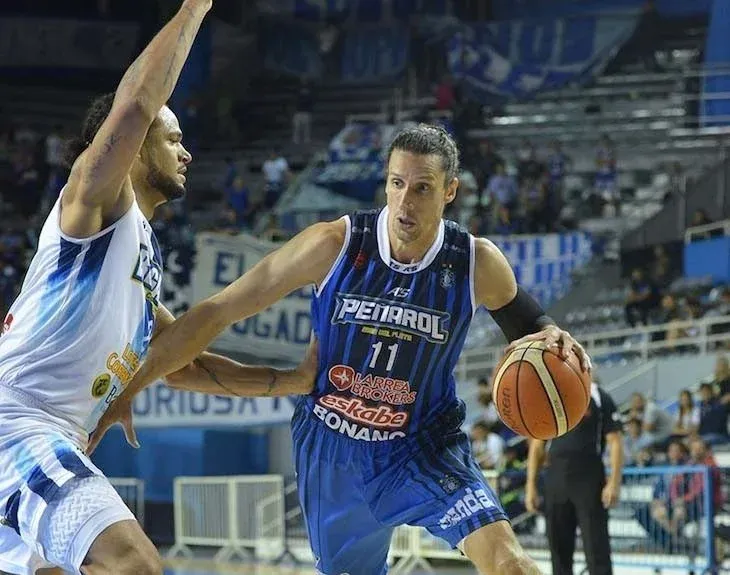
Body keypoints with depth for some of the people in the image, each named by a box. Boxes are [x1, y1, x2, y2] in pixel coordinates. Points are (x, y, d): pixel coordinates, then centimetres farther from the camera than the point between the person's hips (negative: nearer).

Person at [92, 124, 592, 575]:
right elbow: (216, 314, -15)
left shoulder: (477, 264, -15)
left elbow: (526, 323, 7)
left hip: (426, 446, 0)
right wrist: (127, 391, -17)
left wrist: (551, 338, -20)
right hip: (333, 448, 1)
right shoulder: (335, 245, -19)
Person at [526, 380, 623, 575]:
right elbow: (537, 445, 14)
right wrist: (531, 486, 7)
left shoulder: (600, 399, 0)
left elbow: (615, 442, -4)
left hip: (589, 481, -4)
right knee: (558, 546, 6)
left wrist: (614, 483, -14)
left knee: (596, 547, -8)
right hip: (556, 482, 4)